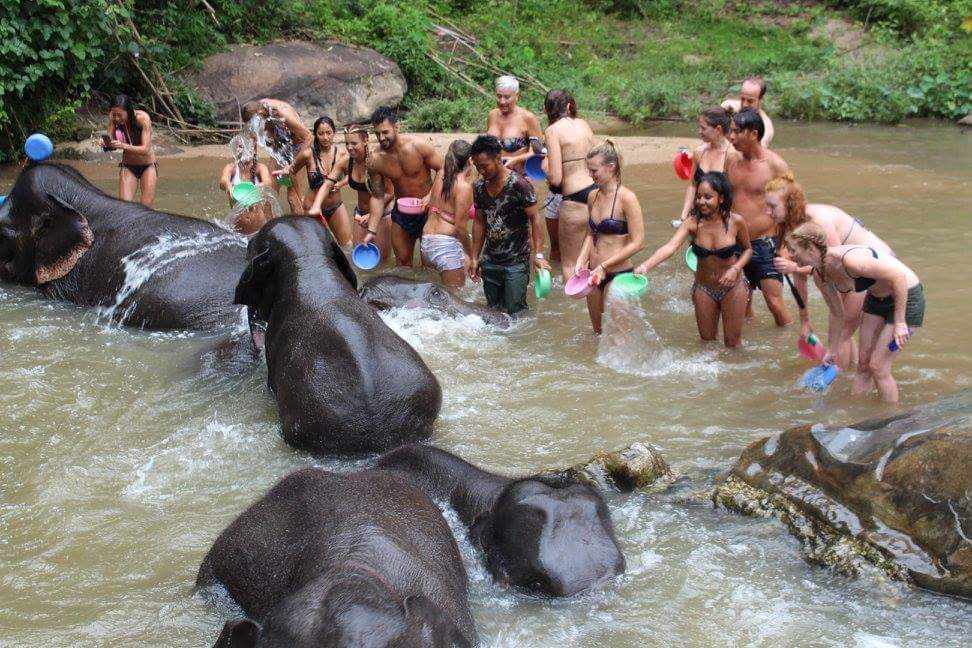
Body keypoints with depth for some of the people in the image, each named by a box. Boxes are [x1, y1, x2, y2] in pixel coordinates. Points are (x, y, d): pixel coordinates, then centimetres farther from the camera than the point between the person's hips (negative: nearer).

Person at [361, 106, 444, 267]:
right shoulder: (375, 161, -12)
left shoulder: (419, 146, -21)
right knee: (402, 260, 13)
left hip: (427, 209, -3)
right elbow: (377, 197, -2)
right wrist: (372, 230, -6)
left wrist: (431, 196, -27)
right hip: (401, 211, 3)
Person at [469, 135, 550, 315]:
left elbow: (535, 217, -15)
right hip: (490, 262, 6)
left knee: (515, 313, -4)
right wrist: (475, 258, 12)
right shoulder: (479, 187, 3)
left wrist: (538, 255, -23)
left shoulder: (518, 184, -16)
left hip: (516, 262, -6)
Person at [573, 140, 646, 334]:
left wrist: (603, 266, -17)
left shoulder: (626, 198, -15)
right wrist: (581, 261, 0)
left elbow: (637, 243, -17)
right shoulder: (593, 196, 6)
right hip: (595, 275, 7)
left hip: (618, 274, -7)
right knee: (598, 332, 17)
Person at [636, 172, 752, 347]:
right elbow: (670, 246, -32)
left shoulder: (736, 222, -17)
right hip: (703, 288, 2)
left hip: (732, 287, -2)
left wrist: (736, 268, -19)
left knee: (732, 343, 8)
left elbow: (747, 249, 1)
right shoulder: (692, 223, -17)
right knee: (707, 340, 15)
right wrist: (645, 266, -48)